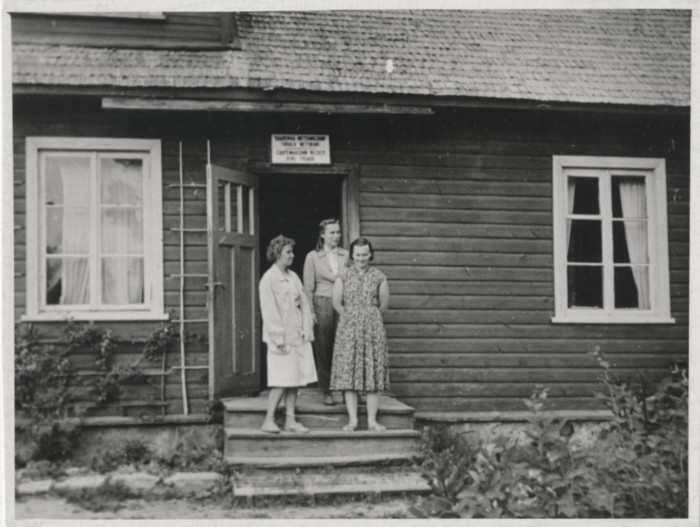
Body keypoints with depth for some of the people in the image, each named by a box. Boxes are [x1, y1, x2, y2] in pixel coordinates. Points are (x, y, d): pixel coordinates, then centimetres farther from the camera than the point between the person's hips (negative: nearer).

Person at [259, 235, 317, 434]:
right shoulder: (268, 279, -8)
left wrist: (307, 330, 4)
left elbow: (303, 303, 13)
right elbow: (269, 311, -12)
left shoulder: (293, 276, 13)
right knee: (283, 382, -8)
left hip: (298, 336, 7)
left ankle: (290, 420, 13)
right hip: (282, 338, -7)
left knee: (295, 380, 7)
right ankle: (268, 420, 1)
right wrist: (279, 339, -15)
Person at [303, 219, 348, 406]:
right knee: (323, 351, 1)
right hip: (322, 305, -1)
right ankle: (326, 392, 9)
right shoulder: (313, 257, 5)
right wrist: (310, 312, -5)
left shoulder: (346, 256, 11)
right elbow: (308, 287, 3)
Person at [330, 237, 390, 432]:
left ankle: (372, 420, 6)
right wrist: (350, 318, 4)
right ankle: (352, 419, 5)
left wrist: (369, 317, 8)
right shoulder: (344, 275, 2)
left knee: (373, 372, 1)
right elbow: (336, 302, 2)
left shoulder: (379, 277, 2)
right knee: (348, 372, -1)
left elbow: (384, 304, 5)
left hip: (373, 328, 0)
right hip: (349, 328, 0)